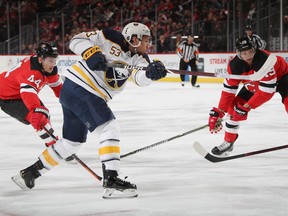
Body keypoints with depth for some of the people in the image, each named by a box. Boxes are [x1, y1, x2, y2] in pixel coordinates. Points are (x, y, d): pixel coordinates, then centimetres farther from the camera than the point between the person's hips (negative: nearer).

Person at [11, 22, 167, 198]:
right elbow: (77, 41, -9)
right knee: (110, 129, -17)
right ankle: (111, 181, -24)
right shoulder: (111, 39, -11)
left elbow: (141, 77, -14)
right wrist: (91, 53, -25)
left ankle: (30, 173, 30)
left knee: (72, 142, 19)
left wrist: (151, 73, -35)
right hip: (79, 87, -9)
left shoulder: (139, 58, 6)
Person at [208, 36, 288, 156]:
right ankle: (228, 142, 13)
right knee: (234, 107, -4)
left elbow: (266, 91, -38)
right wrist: (218, 112, -20)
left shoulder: (264, 60, -40)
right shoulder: (234, 66, -24)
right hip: (253, 84, 5)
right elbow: (228, 90, -15)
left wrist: (247, 106, -35)